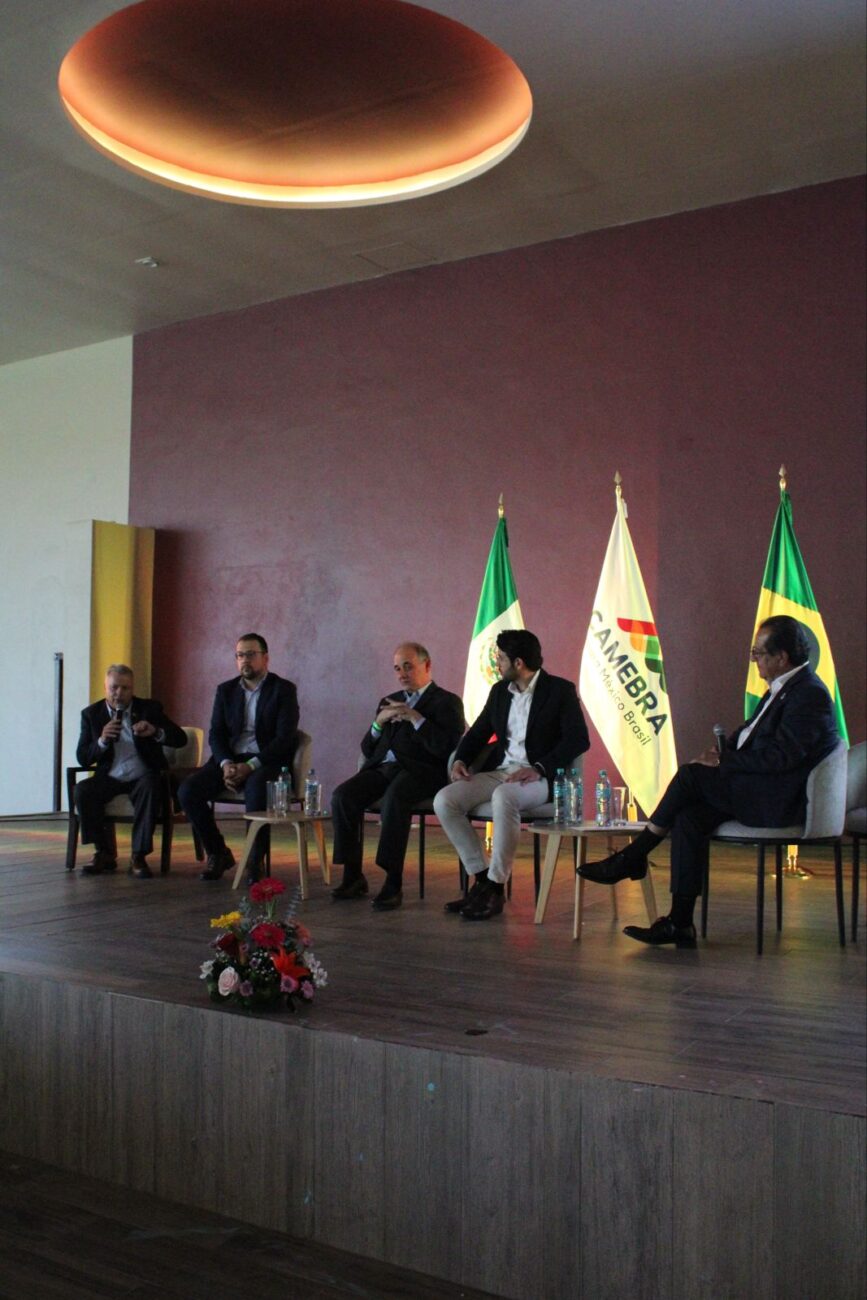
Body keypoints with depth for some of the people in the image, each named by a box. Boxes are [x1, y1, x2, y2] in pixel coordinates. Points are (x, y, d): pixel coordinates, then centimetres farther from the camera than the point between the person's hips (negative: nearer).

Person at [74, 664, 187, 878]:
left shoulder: (150, 708, 6)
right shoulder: (92, 714, 9)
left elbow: (180, 739, -2)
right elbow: (82, 758, 2)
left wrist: (156, 732, -22)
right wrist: (102, 741, -17)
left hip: (142, 777, -2)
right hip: (110, 778, 2)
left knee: (150, 788, -35)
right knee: (82, 790, -27)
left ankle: (138, 856, -28)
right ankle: (103, 853, -13)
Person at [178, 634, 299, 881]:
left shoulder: (283, 689, 1)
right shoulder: (226, 690, 15)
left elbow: (285, 738, -9)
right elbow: (215, 734, 9)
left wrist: (250, 766, -20)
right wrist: (226, 764, -13)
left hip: (266, 761, -5)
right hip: (229, 759, 5)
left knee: (256, 787, -39)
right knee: (187, 791, -20)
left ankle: (255, 861, -23)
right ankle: (218, 853, -1)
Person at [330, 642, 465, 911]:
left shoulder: (446, 702, 9)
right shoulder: (389, 701, 27)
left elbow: (446, 748, -8)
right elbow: (367, 749, 21)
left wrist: (415, 717, -10)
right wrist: (379, 721, 3)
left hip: (418, 770, -5)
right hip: (381, 768, 6)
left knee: (394, 798, -37)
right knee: (342, 795, -23)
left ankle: (393, 883, -32)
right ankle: (353, 876, -16)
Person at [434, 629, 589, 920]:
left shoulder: (560, 690, -3)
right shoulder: (499, 690, 16)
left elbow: (579, 740, -12)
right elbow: (478, 732, 22)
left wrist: (539, 768, -23)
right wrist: (460, 760, 0)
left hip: (538, 777, -6)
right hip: (499, 771, 6)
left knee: (504, 796, -39)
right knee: (444, 800, -18)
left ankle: (496, 888, -28)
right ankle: (481, 878, -10)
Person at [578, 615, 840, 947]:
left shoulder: (810, 695, -16)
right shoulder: (782, 688, 15)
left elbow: (779, 756, -24)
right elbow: (748, 734, 20)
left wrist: (723, 763, -16)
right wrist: (722, 753, 0)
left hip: (781, 801, -9)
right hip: (763, 794, 9)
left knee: (691, 776, -19)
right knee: (689, 818, -10)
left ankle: (631, 858, -5)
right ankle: (680, 924, -8)